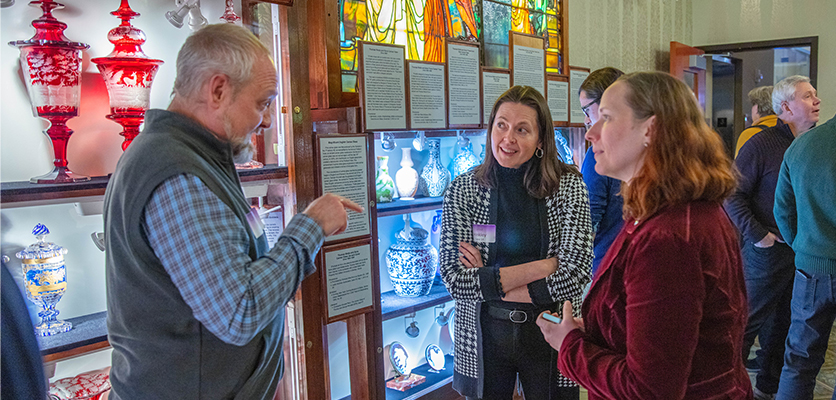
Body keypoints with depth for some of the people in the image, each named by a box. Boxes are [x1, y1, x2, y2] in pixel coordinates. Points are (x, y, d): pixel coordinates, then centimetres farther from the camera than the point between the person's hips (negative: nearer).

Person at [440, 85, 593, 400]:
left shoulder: (568, 186, -8)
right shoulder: (462, 190, -7)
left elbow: (574, 275, -16)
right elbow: (455, 279, -14)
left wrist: (488, 280, -16)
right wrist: (542, 266, -19)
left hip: (550, 335, 0)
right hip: (483, 336, 1)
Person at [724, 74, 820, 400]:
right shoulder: (761, 144, -11)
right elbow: (733, 194, -12)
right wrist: (757, 235, -16)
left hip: (802, 251, 7)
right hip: (768, 249, -6)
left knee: (783, 323, 15)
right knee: (749, 321, 0)